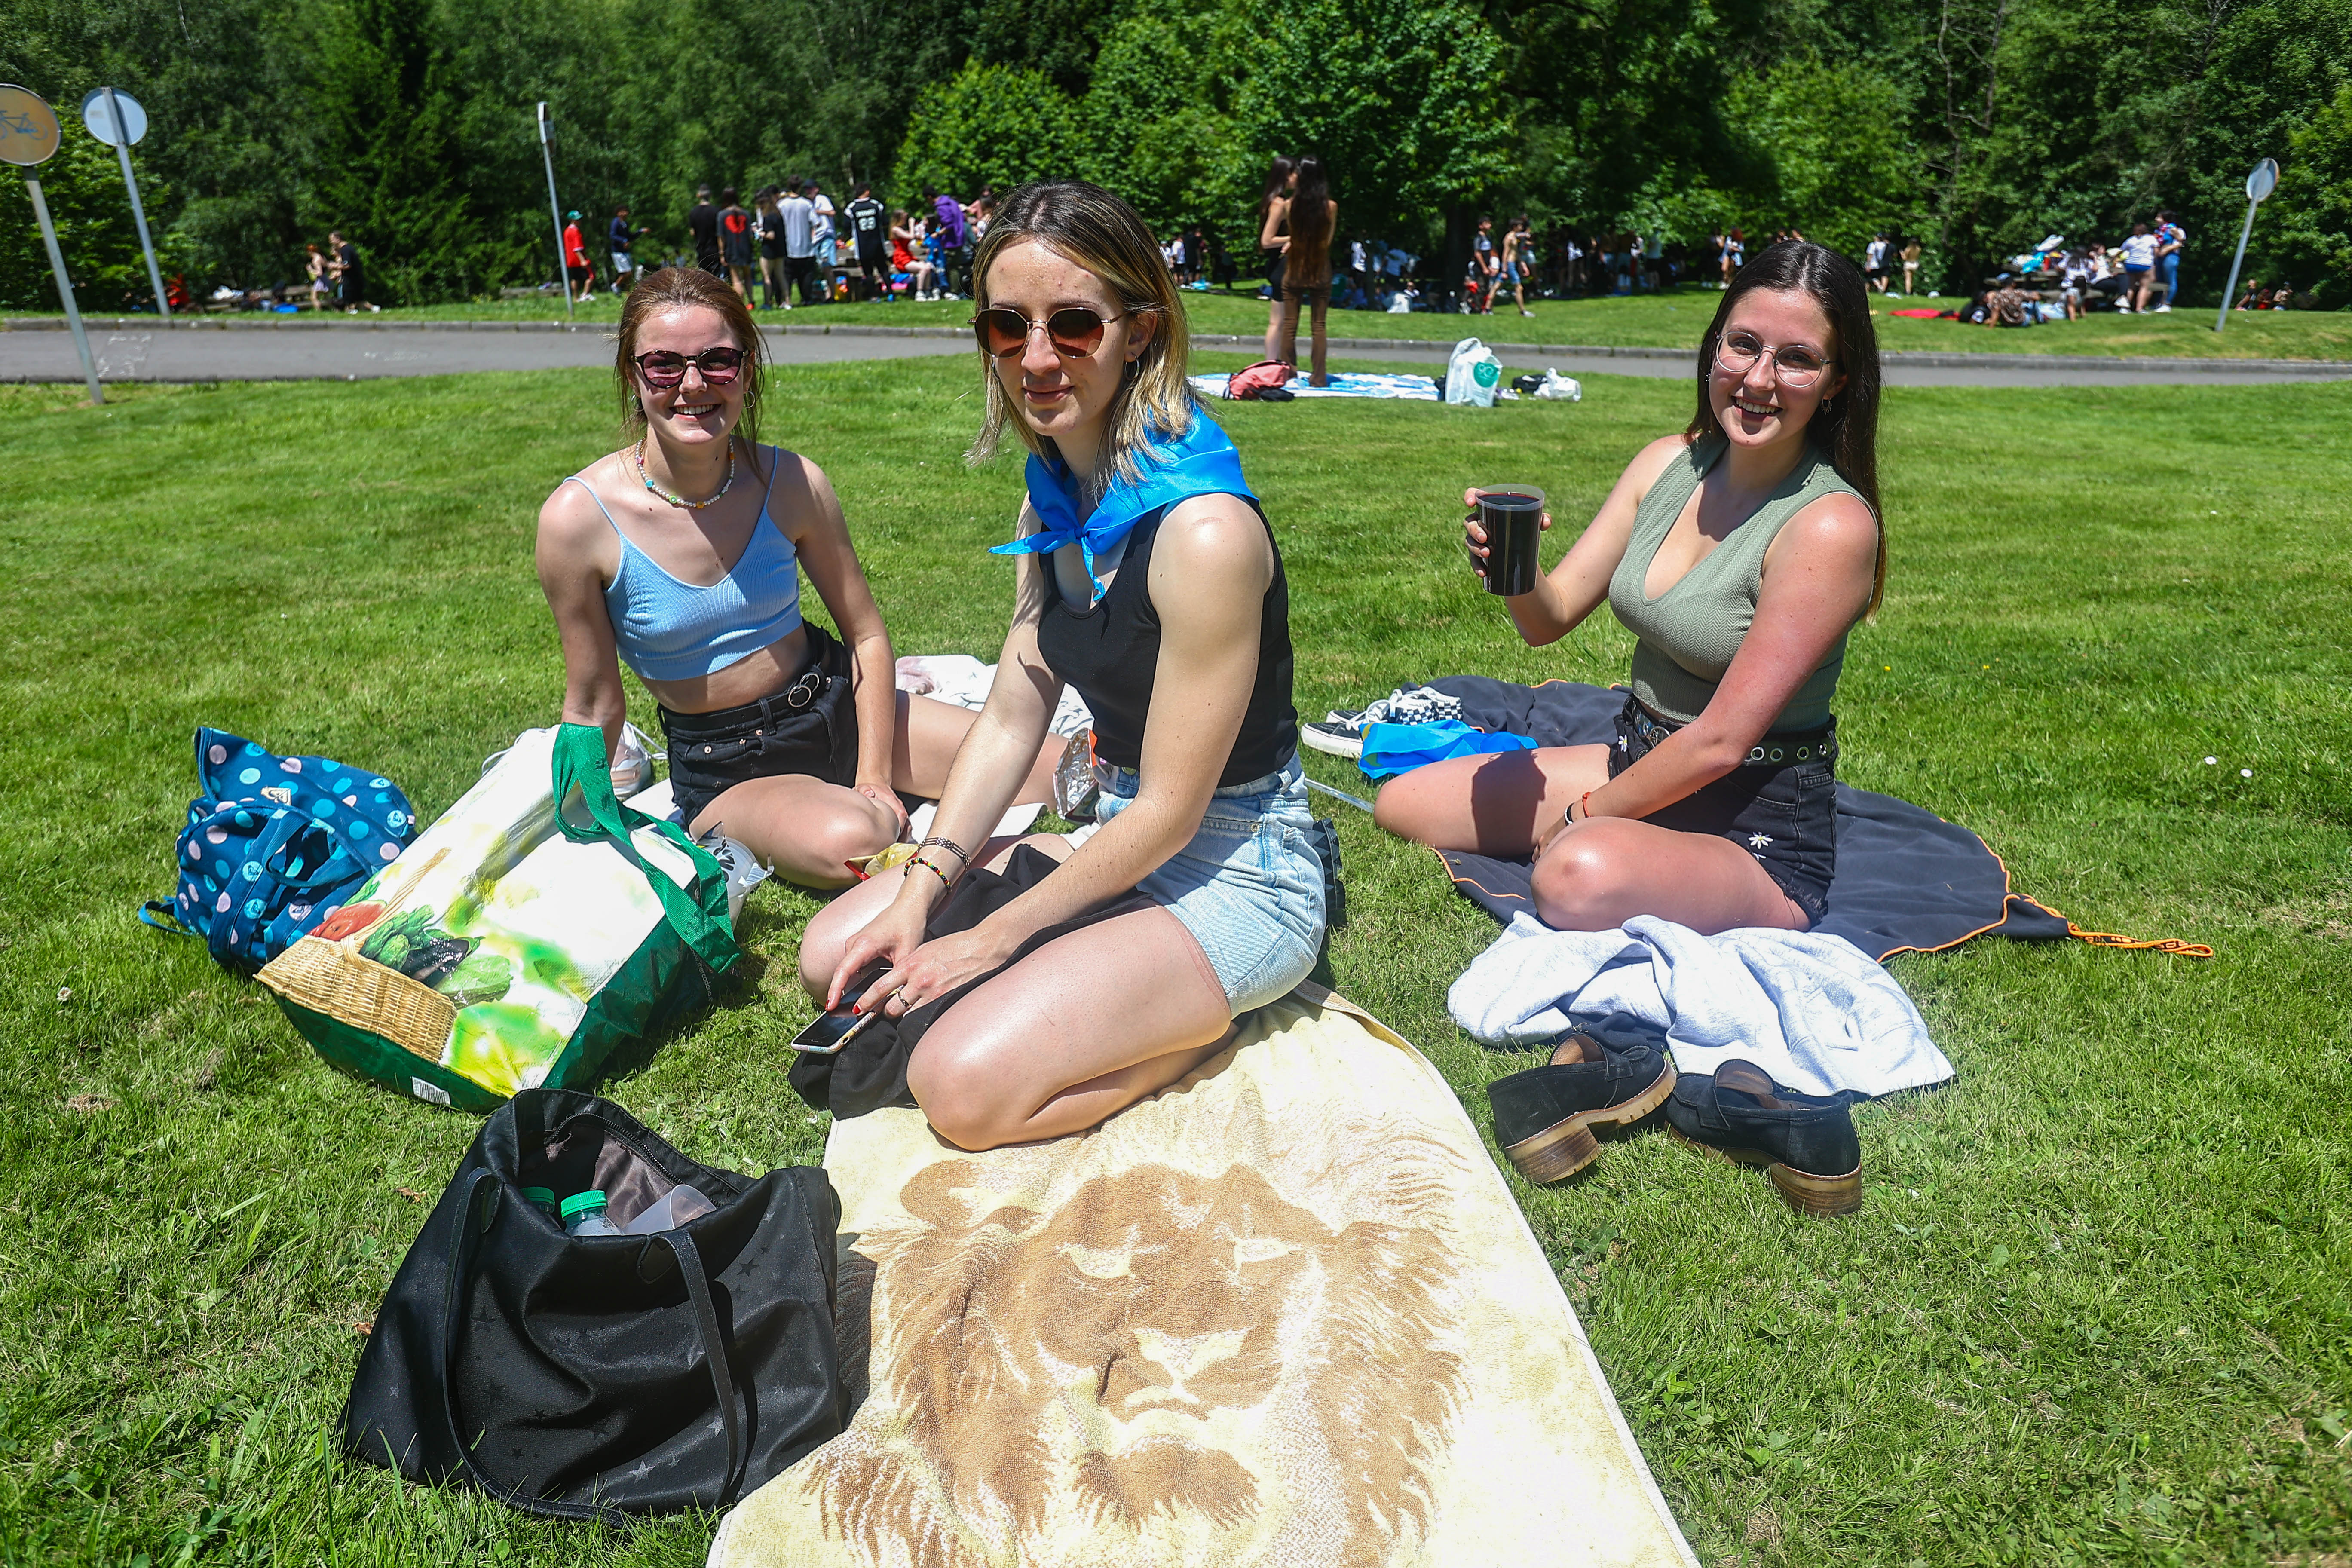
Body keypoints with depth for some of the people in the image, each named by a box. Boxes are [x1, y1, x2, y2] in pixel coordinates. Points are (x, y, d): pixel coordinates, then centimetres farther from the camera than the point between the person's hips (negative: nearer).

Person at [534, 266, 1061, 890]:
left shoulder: (790, 483, -10)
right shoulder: (579, 517, -16)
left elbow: (867, 636, -1)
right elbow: (593, 705, -5)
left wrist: (875, 776, -10)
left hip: (838, 707, 3)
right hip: (724, 769, -2)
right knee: (849, 841, -38)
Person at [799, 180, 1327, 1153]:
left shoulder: (1204, 529, -25)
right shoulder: (1052, 500, 2)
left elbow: (1169, 814, -21)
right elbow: (1011, 719, 5)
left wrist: (993, 940, -13)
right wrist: (920, 893, -4)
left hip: (1239, 871, -8)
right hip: (1121, 836, 9)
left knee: (966, 1086, -24)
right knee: (837, 955, 5)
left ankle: (1206, 1024, 0)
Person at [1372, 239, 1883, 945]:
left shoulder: (1832, 525, -20)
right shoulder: (1669, 463, 1)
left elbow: (1719, 742, -21)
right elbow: (1551, 617, 1)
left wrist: (1581, 816, -13)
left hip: (1757, 833, -7)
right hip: (1636, 764, 7)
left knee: (1582, 875, -38)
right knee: (1403, 803, 4)